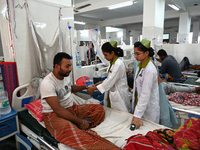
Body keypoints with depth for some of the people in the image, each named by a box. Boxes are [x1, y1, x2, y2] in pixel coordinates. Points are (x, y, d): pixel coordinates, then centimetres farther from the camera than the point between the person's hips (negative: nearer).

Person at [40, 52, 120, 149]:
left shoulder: (66, 76, 5)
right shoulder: (47, 83, -21)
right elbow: (58, 109, -25)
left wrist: (85, 87, 22)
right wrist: (80, 122, -25)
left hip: (71, 108, 8)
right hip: (54, 114, -8)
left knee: (99, 109, -6)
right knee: (68, 130, -42)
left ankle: (77, 127, -25)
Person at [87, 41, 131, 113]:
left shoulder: (119, 64, -22)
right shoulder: (112, 63, 7)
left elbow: (110, 82, -22)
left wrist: (94, 88, -15)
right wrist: (100, 83, 4)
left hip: (119, 96, -8)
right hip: (112, 94, 8)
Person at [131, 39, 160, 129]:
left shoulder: (150, 70, -24)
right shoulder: (140, 65, 4)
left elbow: (145, 95, -26)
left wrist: (137, 115, -26)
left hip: (148, 108, -8)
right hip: (139, 103, 8)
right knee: (138, 130, 19)